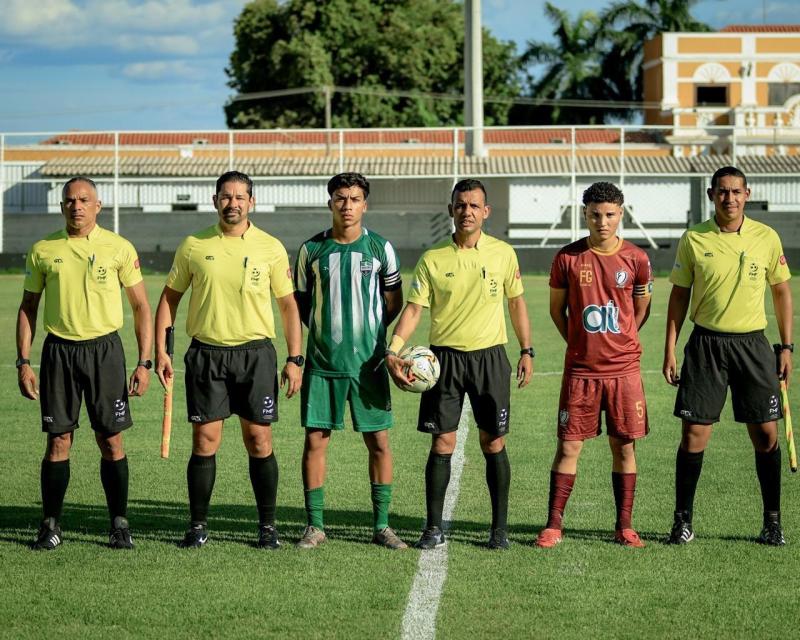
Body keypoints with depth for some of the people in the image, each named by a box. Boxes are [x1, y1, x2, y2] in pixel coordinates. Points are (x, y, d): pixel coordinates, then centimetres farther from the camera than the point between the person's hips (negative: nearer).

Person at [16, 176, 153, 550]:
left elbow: (140, 306, 3)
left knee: (111, 440, 0)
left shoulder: (119, 248, 0)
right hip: (58, 349, 1)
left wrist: (144, 363, -3)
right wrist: (23, 362, 3)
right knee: (58, 440, 2)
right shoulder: (43, 250, 4)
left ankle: (119, 524, 8)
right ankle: (50, 526, 10)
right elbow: (28, 306, 10)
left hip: (104, 348, -1)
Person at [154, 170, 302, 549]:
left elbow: (288, 305, 7)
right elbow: (170, 297, 11)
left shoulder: (271, 248, 2)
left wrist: (294, 359, 1)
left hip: (255, 352, 0)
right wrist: (160, 350, 3)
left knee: (259, 442, 0)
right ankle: (198, 525, 10)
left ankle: (267, 526, 10)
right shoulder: (194, 246, 4)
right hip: (206, 353, 1)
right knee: (205, 442, 0)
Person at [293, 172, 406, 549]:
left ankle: (381, 525, 10)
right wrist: (323, 329, 4)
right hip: (322, 361, 0)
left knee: (378, 441, 1)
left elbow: (394, 301, 11)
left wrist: (369, 331, 5)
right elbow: (300, 300, 13)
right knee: (315, 439, 0)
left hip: (368, 360, 0)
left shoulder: (380, 248, 1)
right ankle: (315, 525, 8)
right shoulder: (312, 249, 3)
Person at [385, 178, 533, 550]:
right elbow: (414, 308, -3)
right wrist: (393, 351, -16)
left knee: (493, 443, 3)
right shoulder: (432, 259, -2)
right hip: (445, 356, 0)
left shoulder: (503, 253, 2)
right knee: (442, 443, -1)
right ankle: (434, 528, 8)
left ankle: (500, 528, 13)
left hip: (490, 356, 1)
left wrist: (527, 351, 8)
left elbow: (516, 301, 12)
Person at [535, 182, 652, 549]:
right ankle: (553, 525, 6)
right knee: (568, 446, 0)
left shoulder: (636, 259, 0)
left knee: (624, 447, 4)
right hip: (580, 369, -1)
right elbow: (556, 309, 10)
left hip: (623, 368, 1)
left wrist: (619, 344, 10)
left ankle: (624, 526, 13)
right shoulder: (567, 258, -2)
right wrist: (579, 343, 8)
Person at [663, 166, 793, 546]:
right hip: (706, 342, -1)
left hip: (752, 343, 1)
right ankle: (683, 520, 8)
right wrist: (670, 351, 1)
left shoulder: (767, 238, 2)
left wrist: (786, 347, 6)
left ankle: (772, 521, 11)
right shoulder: (694, 240, 0)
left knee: (766, 434, 0)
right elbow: (679, 296, 5)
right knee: (694, 433, -3)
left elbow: (781, 291, 11)